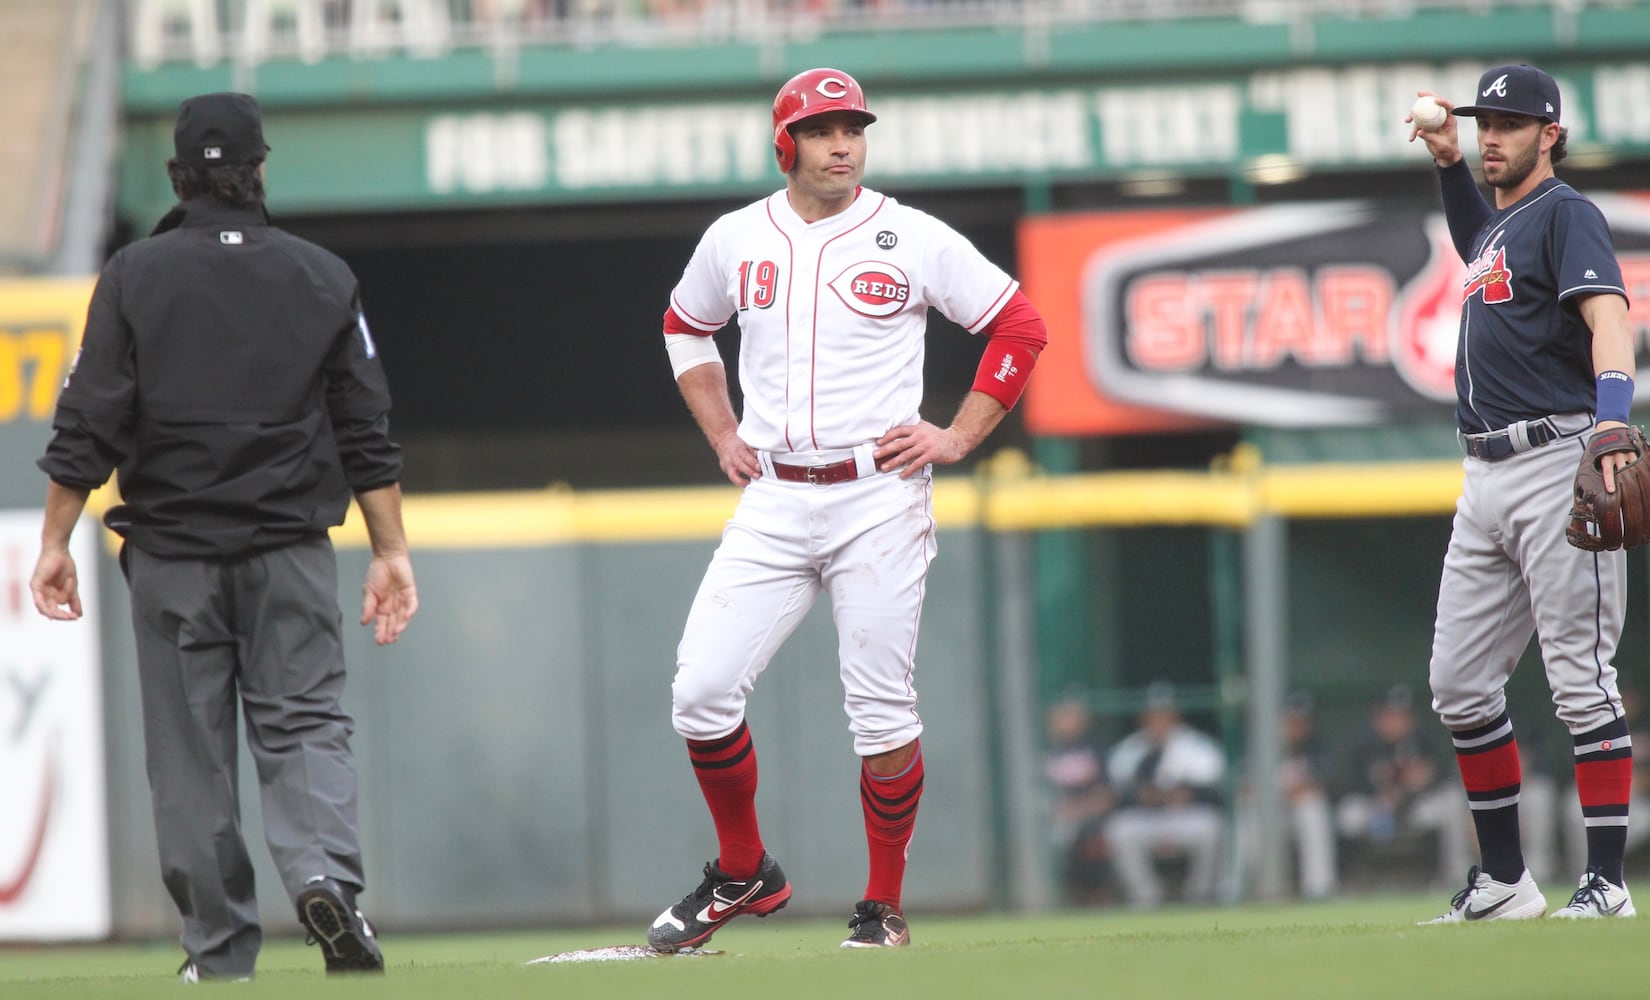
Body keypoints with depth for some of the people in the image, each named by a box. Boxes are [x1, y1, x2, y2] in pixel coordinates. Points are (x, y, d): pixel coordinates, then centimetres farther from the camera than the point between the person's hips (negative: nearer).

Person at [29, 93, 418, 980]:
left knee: (189, 744, 5)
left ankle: (219, 943, 4)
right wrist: (390, 551, 6)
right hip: (291, 551, 1)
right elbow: (368, 432, 3)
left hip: (170, 551, -1)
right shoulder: (321, 277, 3)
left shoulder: (133, 275, -2)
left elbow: (87, 425, -5)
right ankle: (322, 872, -24)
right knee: (304, 721, 2)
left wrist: (55, 544, -2)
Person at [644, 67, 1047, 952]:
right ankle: (743, 873, 14)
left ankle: (883, 908, 10)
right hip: (772, 505, 3)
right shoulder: (735, 241, 7)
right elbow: (685, 329, 26)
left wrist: (958, 438, -2)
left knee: (882, 711, -3)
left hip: (878, 502, -3)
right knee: (700, 691, -6)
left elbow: (1021, 328, 4)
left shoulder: (915, 241, -3)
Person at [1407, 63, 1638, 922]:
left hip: (1557, 462, -9)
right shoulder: (1498, 226, 20)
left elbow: (1607, 313, -21)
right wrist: (1447, 163, 30)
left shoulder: (1565, 214, -6)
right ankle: (1503, 881, 15)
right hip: (1486, 478, 9)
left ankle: (1606, 883, -10)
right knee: (1459, 685, 8)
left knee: (1580, 674, -10)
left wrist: (1612, 421, -38)